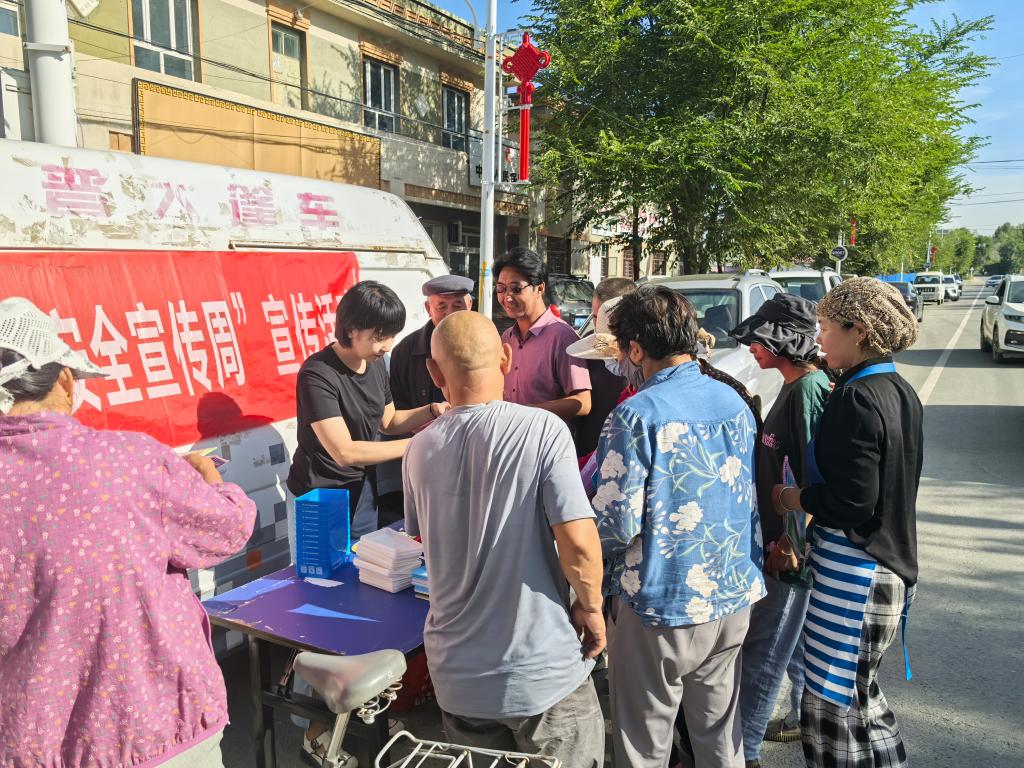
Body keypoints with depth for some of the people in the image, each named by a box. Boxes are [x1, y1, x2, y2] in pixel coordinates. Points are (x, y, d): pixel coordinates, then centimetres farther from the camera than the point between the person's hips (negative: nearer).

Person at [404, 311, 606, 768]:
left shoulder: (419, 450, -3)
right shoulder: (541, 429, -18)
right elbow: (578, 542, -22)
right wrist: (591, 607, -4)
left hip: (456, 675, 4)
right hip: (544, 671, -4)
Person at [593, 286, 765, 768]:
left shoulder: (635, 416, -19)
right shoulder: (735, 402, 2)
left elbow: (617, 524, -20)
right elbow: (753, 499, 11)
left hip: (659, 606, -6)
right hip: (732, 600, 6)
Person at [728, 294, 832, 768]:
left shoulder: (809, 389, -21)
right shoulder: (793, 386, 9)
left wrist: (790, 541, -20)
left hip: (792, 549, -10)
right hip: (782, 539, 10)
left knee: (763, 652, 1)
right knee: (797, 640, 24)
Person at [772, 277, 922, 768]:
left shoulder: (856, 399, -20)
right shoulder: (902, 393, 8)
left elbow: (850, 501, -23)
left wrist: (790, 498, -8)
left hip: (853, 574, -10)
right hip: (891, 566, 10)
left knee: (830, 706, 4)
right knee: (857, 692, 24)